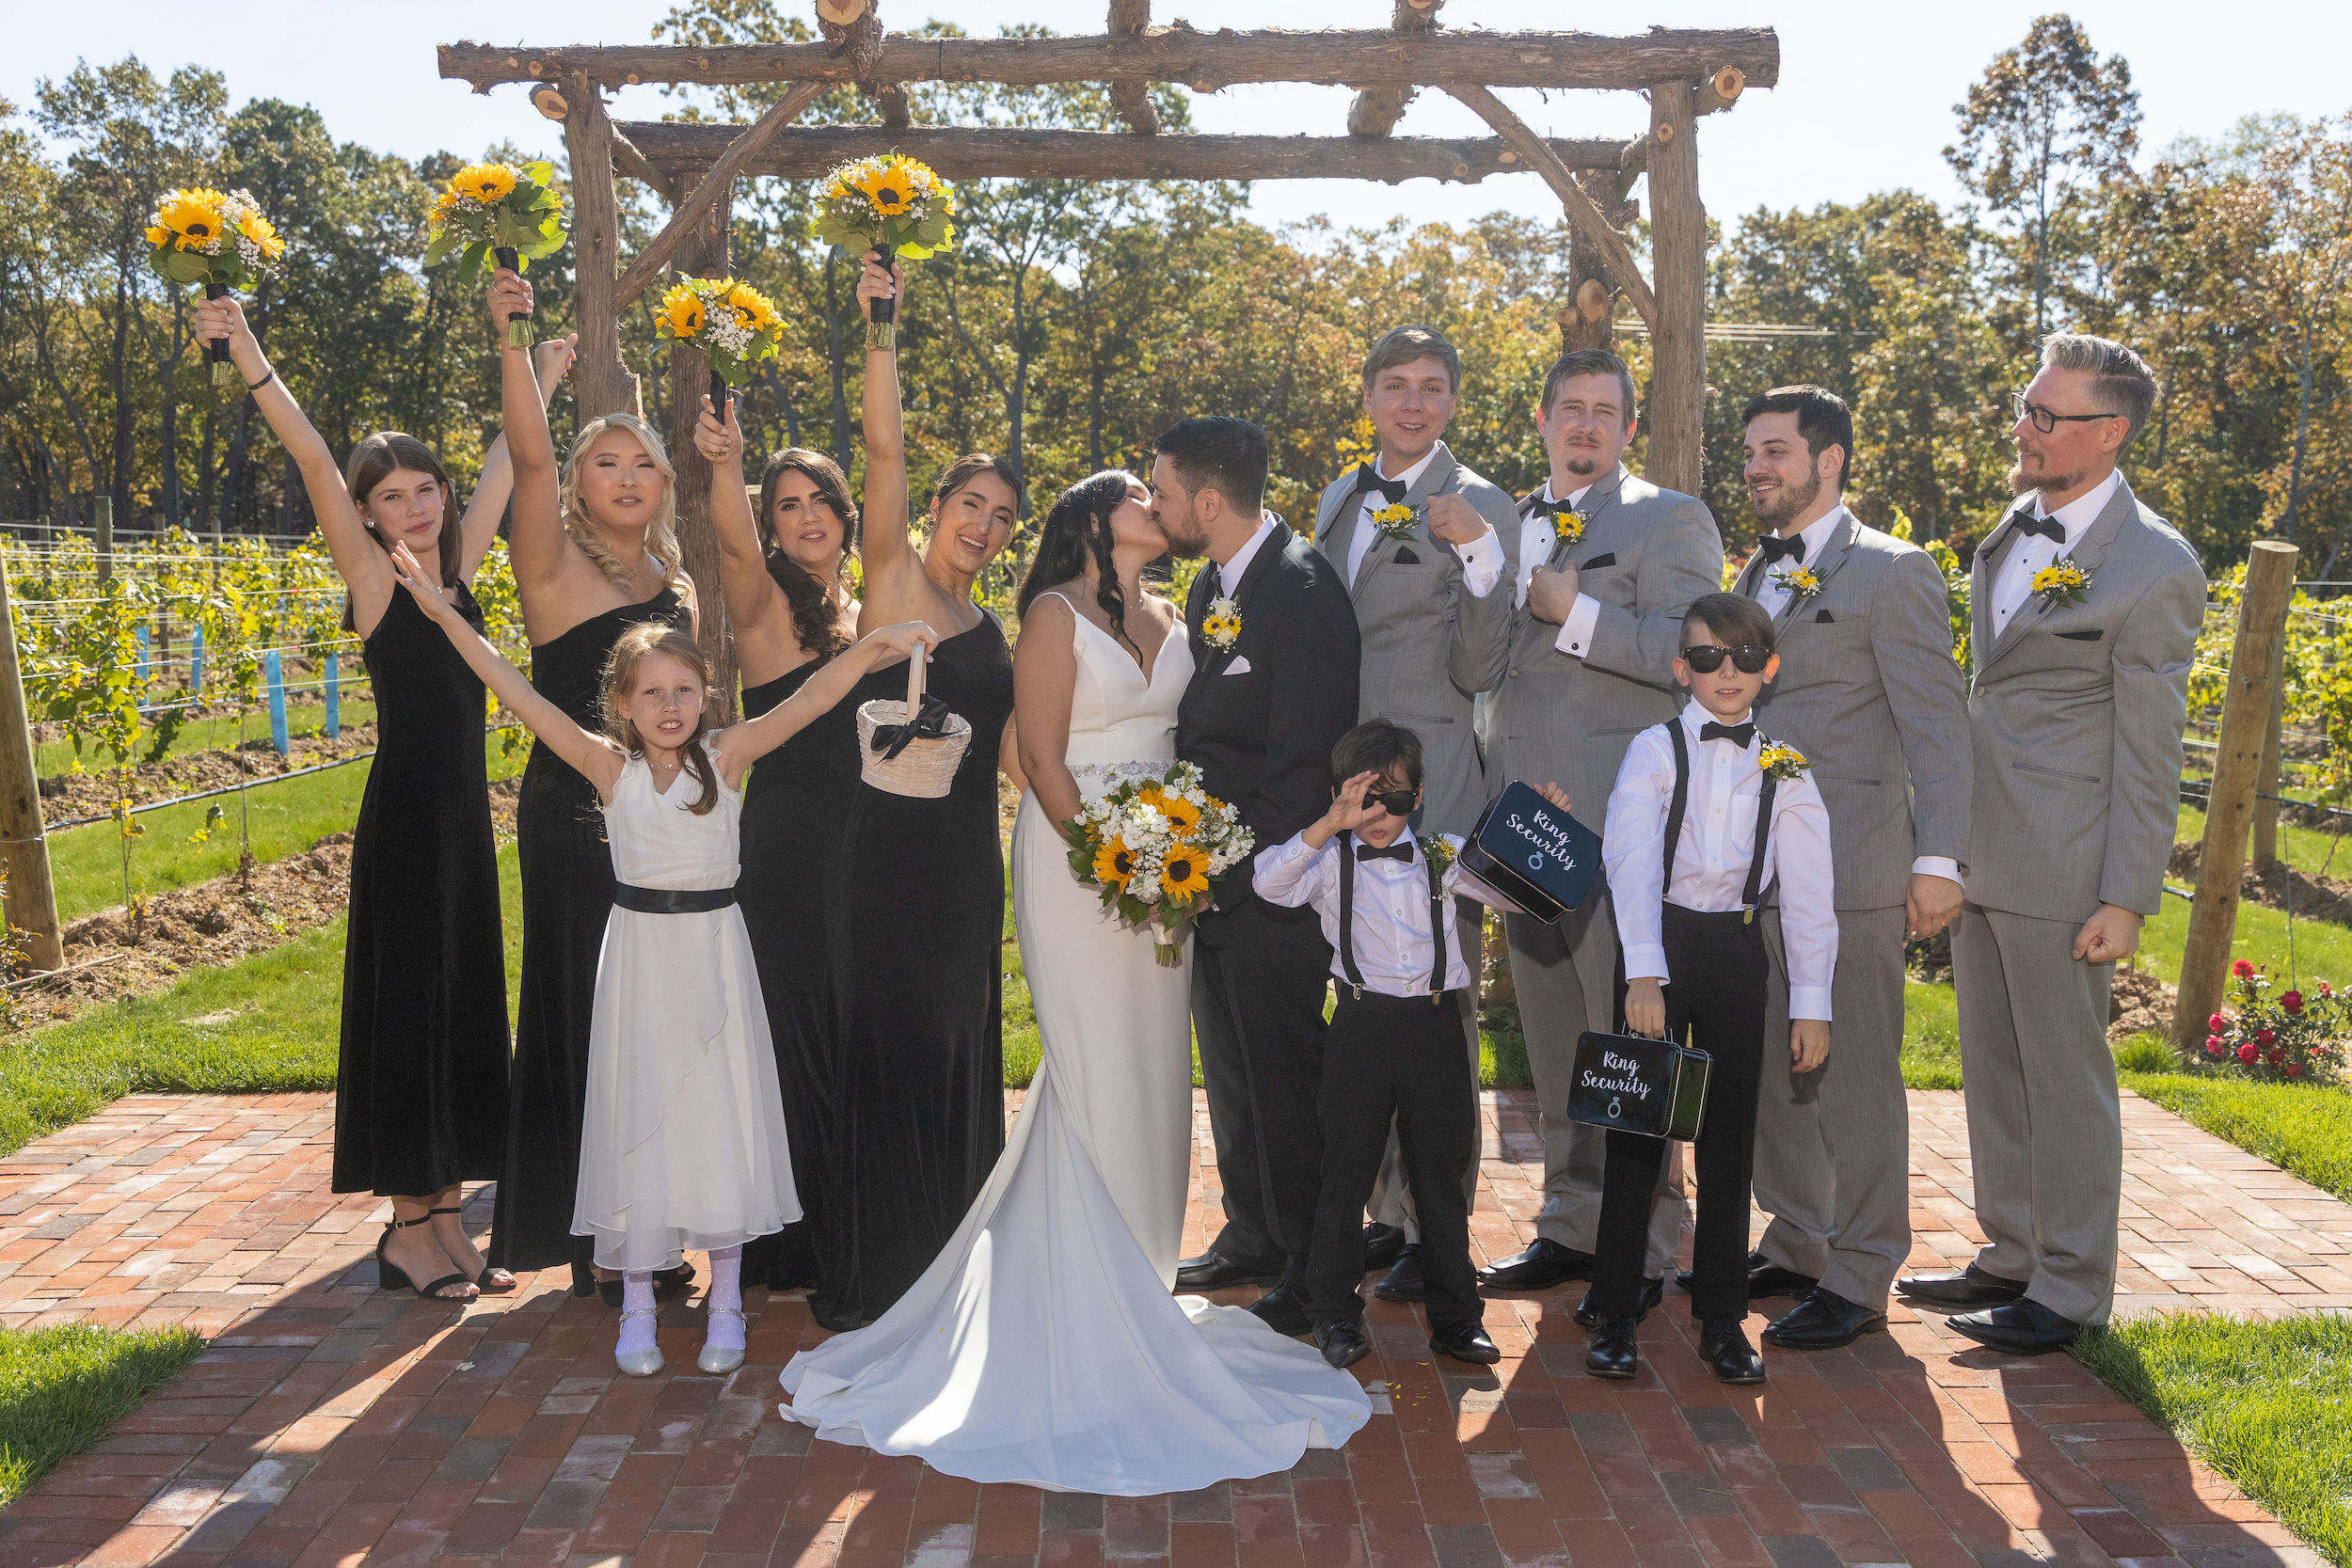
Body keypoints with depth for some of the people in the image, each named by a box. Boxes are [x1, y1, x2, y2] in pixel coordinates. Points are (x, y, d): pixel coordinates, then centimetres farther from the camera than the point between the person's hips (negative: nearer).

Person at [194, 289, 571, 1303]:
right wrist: (247, 357, -26)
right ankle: (407, 1228, 11)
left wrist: (542, 383, 33)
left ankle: (446, 1217, 21)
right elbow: (315, 464, -16)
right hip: (403, 818, -6)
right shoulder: (371, 574, -4)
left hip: (466, 816, 6)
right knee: (404, 1002, 0)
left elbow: (502, 467, 21)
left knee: (465, 1003, 10)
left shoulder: (460, 566, 10)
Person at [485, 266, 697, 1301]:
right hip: (576, 819, -6)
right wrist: (512, 337, -31)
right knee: (587, 1013, 0)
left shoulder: (675, 586, 13)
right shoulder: (556, 570, -6)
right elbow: (528, 457, -22)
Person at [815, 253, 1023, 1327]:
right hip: (887, 851, -7)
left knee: (957, 1053, 13)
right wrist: (881, 332, -25)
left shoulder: (992, 630, 16)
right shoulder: (893, 580, -2)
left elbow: (1008, 750, 15)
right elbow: (884, 449, -15)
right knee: (885, 1047, 0)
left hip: (965, 863, 7)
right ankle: (871, 1273, 11)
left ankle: (947, 1257, 27)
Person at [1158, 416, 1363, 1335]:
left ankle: (1310, 1268, 14)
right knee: (1230, 1067, 18)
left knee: (1284, 1077, 0)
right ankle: (1252, 1232, 34)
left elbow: (1300, 762, -21)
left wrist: (1233, 869, -20)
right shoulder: (1211, 585, 11)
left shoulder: (1303, 589, -17)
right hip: (1212, 873, 9)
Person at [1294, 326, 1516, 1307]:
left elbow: (1477, 669, -12)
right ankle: (1387, 1212, 26)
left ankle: (1439, 1232, 10)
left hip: (1432, 792, -7)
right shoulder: (1338, 500, 14)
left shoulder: (1480, 509, -6)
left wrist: (1479, 556, -25)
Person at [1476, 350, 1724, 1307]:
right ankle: (1573, 1223, 23)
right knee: (1552, 1035, 12)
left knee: (1626, 1033, -3)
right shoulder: (1513, 524, 20)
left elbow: (1693, 653, -14)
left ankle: (1643, 1246, 8)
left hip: (1617, 822, -7)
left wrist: (1575, 614, -14)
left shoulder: (1668, 519, -1)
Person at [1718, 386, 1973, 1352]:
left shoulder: (1892, 573, -5)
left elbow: (1937, 723, -8)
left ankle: (1858, 1279, 11)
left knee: (1853, 1075, 0)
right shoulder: (1755, 575, 18)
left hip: (1849, 865, -7)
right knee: (1770, 1066, 13)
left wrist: (1938, 861, -13)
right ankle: (1795, 1248, 27)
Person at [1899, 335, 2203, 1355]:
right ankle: (2012, 1256, 31)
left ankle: (2071, 1290, 18)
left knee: (2065, 1078, 4)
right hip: (1980, 850, 8)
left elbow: (2149, 754, -12)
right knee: (1992, 1067, 16)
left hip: (2060, 867, -8)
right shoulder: (2015, 527, 10)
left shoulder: (2153, 566, -14)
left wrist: (2126, 898, -14)